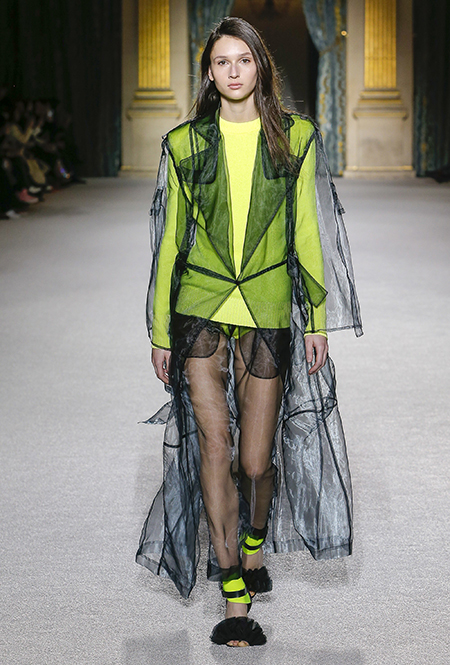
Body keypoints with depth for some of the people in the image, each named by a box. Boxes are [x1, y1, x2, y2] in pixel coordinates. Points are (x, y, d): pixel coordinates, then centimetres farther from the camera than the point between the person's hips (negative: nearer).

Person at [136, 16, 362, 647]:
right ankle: (236, 599, -2)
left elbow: (307, 232, 6)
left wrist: (318, 318, 3)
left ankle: (254, 541, 37)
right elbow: (171, 238, 8)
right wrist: (160, 331, 7)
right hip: (200, 308, 0)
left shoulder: (295, 138, 5)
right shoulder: (185, 144, 5)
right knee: (214, 446, -9)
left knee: (257, 460, 3)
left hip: (268, 310, 0)